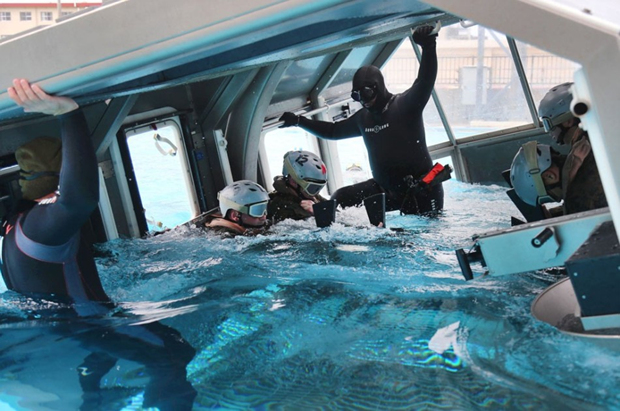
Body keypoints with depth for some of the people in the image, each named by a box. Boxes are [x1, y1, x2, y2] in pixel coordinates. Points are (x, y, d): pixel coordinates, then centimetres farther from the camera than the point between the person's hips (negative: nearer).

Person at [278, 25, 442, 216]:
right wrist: (298, 121, 17)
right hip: (385, 189, 6)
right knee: (340, 199, -1)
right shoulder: (363, 117, 10)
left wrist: (428, 47, -44)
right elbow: (333, 131, 22)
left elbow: (425, 82, -28)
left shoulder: (405, 105, -11)